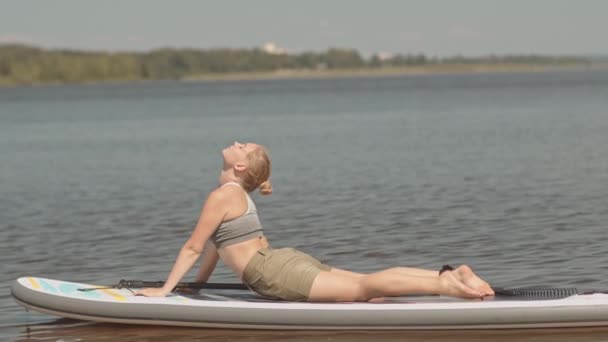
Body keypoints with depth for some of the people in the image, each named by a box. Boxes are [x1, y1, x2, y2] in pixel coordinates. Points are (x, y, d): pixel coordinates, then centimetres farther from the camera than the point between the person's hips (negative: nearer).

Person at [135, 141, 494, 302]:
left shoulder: (221, 196, -8)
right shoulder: (236, 193, 22)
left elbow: (193, 247, -7)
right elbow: (215, 245, 31)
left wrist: (166, 289, -2)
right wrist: (198, 283, 36)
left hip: (277, 272, -9)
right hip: (286, 260, 9)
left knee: (363, 287, -17)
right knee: (368, 282, 4)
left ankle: (446, 284, -27)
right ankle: (449, 275, -4)